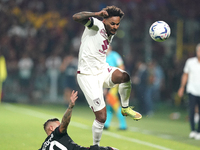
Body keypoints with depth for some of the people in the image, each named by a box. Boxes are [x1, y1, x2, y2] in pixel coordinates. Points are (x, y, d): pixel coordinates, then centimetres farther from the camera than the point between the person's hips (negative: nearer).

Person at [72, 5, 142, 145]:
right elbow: (76, 17, -30)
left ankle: (125, 108, -2)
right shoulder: (95, 25, -12)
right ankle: (96, 146, 13)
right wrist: (98, 14, -32)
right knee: (101, 117, -9)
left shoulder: (111, 34, 11)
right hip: (88, 76, -6)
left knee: (125, 76, -27)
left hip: (102, 70, 7)